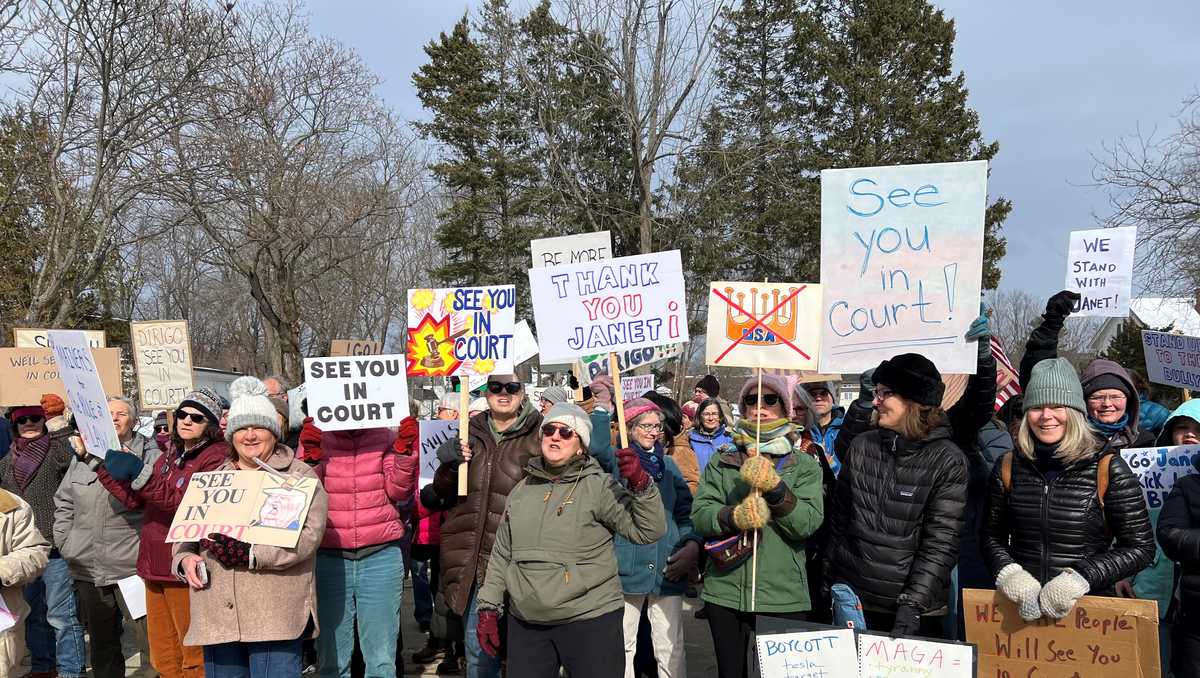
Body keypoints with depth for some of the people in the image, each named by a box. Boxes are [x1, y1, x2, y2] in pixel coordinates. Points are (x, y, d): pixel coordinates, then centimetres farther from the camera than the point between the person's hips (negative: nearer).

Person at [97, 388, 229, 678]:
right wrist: (102, 465, 9)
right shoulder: (171, 455, 18)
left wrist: (140, 474, -27)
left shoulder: (217, 456, -11)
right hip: (155, 565, 9)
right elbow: (134, 499, 15)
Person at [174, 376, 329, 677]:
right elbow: (186, 529, 19)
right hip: (217, 616, 5)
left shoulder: (300, 476, 0)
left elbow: (306, 535, -13)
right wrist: (186, 558, -3)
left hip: (275, 615, -5)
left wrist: (251, 554, -23)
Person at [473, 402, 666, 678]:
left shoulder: (598, 486, -6)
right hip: (525, 624, 5)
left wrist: (640, 484, -25)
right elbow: (501, 555, 17)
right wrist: (489, 608, 15)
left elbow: (649, 531, -13)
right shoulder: (521, 491, 9)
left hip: (590, 621, -4)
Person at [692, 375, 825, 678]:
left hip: (783, 596, -1)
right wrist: (734, 517, -23)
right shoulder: (722, 460, 5)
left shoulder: (805, 465, 2)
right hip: (725, 592, 1)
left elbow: (808, 523, -11)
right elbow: (699, 515, -4)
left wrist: (774, 487, -24)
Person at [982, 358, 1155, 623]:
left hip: (1089, 608, -2)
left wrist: (1080, 577, -17)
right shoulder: (1009, 467, 1)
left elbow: (1140, 547, -6)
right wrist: (1008, 571, -11)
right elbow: (993, 537, 8)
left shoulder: (1108, 469, -7)